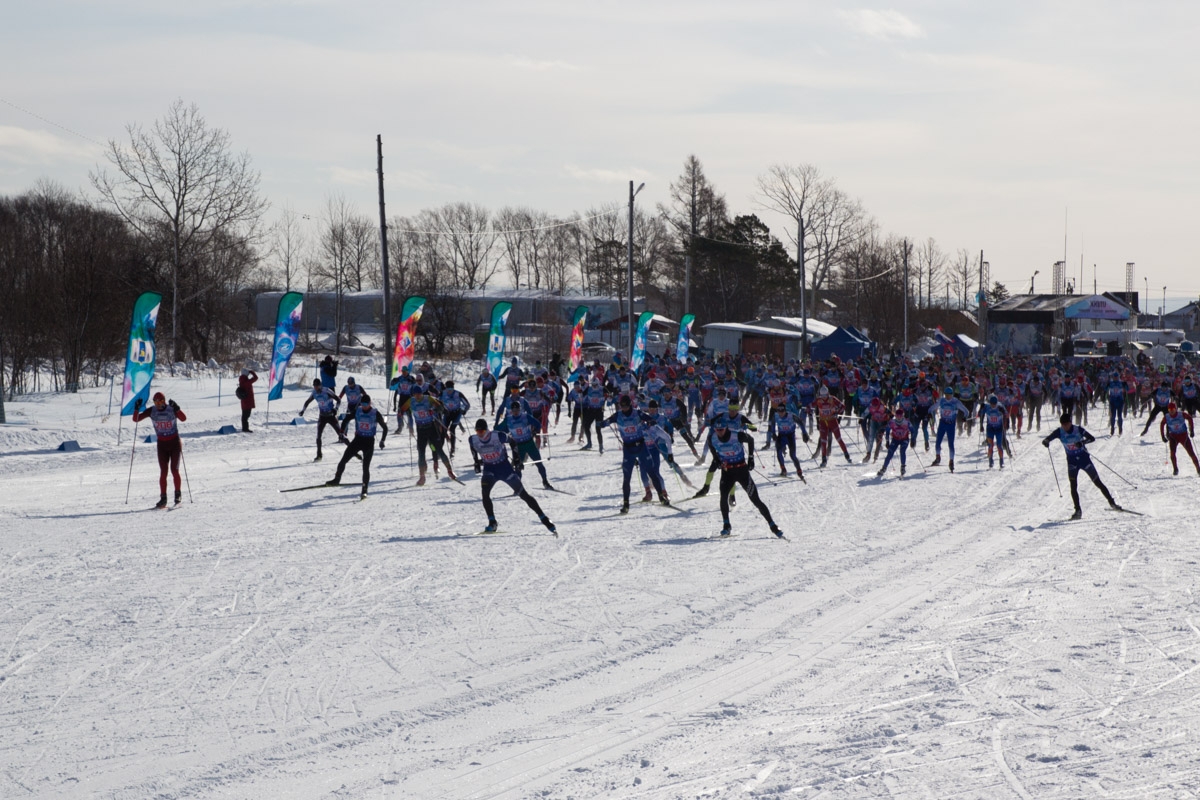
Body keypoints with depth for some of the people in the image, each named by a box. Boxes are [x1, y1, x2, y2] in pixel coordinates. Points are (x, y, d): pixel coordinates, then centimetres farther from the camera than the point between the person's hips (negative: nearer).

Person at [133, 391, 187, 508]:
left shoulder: (172, 409, -13)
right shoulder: (152, 411, -4)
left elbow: (183, 418, -30)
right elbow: (136, 419, -6)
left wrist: (176, 408, -44)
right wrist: (137, 409, -24)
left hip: (175, 443, -2)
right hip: (162, 445, 2)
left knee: (174, 470, -9)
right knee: (163, 472, -5)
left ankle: (178, 494, 8)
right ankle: (163, 498, -1)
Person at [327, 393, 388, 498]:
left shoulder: (375, 413, -8)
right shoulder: (357, 411, -2)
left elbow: (385, 427, 1)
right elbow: (346, 420, 9)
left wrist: (382, 441, -5)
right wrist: (342, 433, -2)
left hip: (369, 442, -3)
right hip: (358, 439, 3)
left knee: (366, 467, -7)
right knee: (343, 461, -1)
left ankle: (364, 490, -1)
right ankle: (337, 479, 18)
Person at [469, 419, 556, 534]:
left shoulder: (498, 436, -21)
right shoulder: (473, 440, -11)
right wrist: (477, 462, 8)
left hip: (504, 467, -2)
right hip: (489, 470, 2)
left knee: (523, 494, -1)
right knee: (485, 492, -25)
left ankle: (545, 519, 5)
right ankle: (492, 523, -15)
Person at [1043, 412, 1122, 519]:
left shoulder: (1078, 429, -14)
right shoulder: (1060, 432, -9)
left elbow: (1092, 438, -16)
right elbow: (1046, 440, -10)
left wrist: (1082, 442, -35)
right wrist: (1045, 442, -34)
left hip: (1084, 458, -1)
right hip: (1072, 461, 2)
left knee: (1097, 482, 3)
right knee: (1073, 486, -10)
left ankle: (1112, 503, 12)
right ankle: (1078, 510, -6)